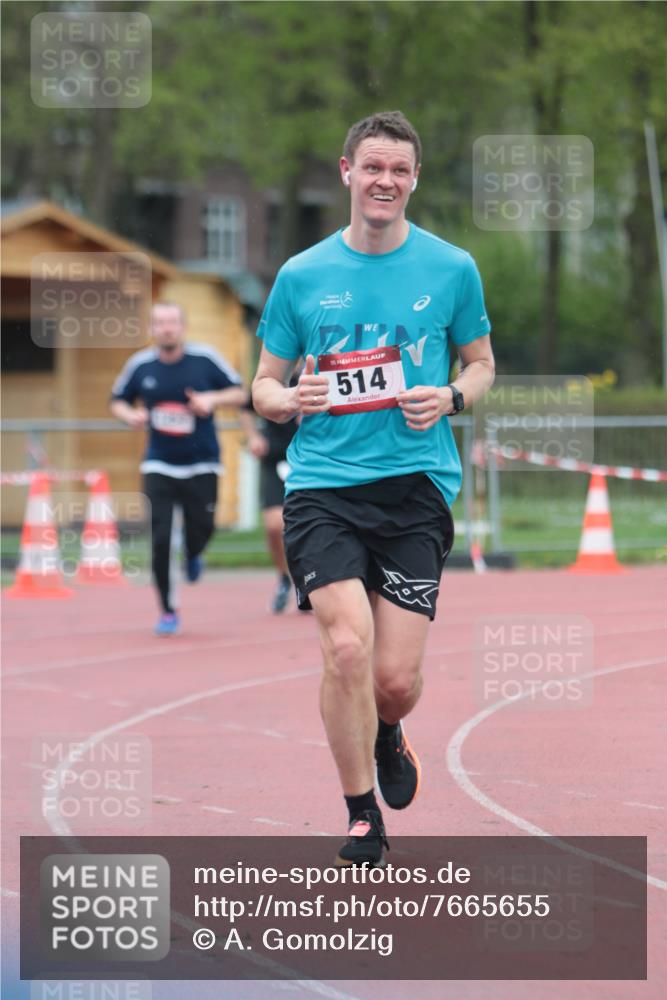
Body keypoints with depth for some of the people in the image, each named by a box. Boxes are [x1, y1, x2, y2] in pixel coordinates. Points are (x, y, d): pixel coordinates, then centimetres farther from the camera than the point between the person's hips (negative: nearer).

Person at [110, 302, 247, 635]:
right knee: (159, 541, -8)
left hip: (201, 465, 0)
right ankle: (168, 612, 5)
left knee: (201, 529, -1)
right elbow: (118, 401, 14)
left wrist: (212, 399, -18)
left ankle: (193, 557, 39)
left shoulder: (205, 359, -5)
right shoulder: (140, 365, -1)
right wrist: (130, 415, -9)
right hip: (159, 466, 0)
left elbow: (240, 393, 2)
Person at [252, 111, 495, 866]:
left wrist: (451, 397, -4)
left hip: (417, 483, 0)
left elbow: (481, 361, 18)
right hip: (322, 484, 0)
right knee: (347, 646, -18)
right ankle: (362, 817, 0)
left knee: (396, 677, -4)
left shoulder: (452, 269, 5)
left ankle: (386, 737, 35)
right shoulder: (301, 276, 6)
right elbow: (264, 388, 13)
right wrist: (291, 399, -10)